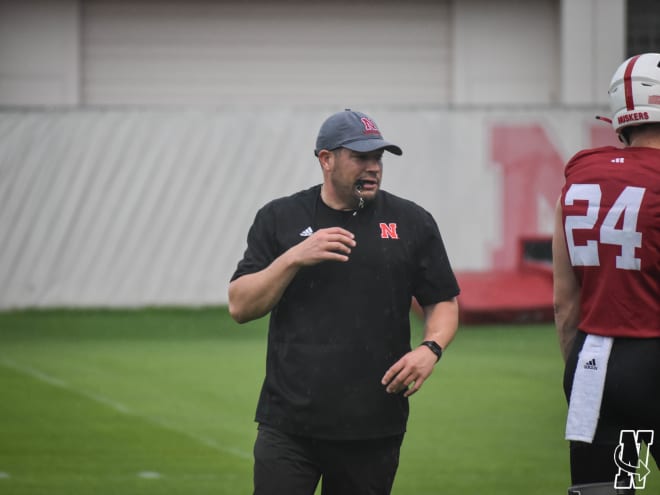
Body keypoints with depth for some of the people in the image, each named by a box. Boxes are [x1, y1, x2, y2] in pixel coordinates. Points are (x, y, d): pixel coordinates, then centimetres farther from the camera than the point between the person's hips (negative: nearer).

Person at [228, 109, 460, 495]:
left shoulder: (412, 222, 7)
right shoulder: (279, 219, 6)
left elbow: (444, 302, 11)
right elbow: (240, 307, 2)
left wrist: (430, 349, -10)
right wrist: (294, 258, -12)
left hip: (374, 429, 1)